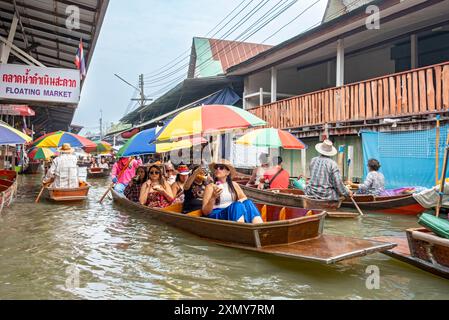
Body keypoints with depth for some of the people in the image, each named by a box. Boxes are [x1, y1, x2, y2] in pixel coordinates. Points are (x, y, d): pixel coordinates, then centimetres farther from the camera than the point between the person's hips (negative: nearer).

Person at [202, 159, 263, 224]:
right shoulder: (211, 187, 4)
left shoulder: (234, 185, 17)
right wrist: (213, 197, -19)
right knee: (238, 205, -31)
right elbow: (205, 212, -2)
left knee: (248, 203, -25)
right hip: (217, 216, -4)